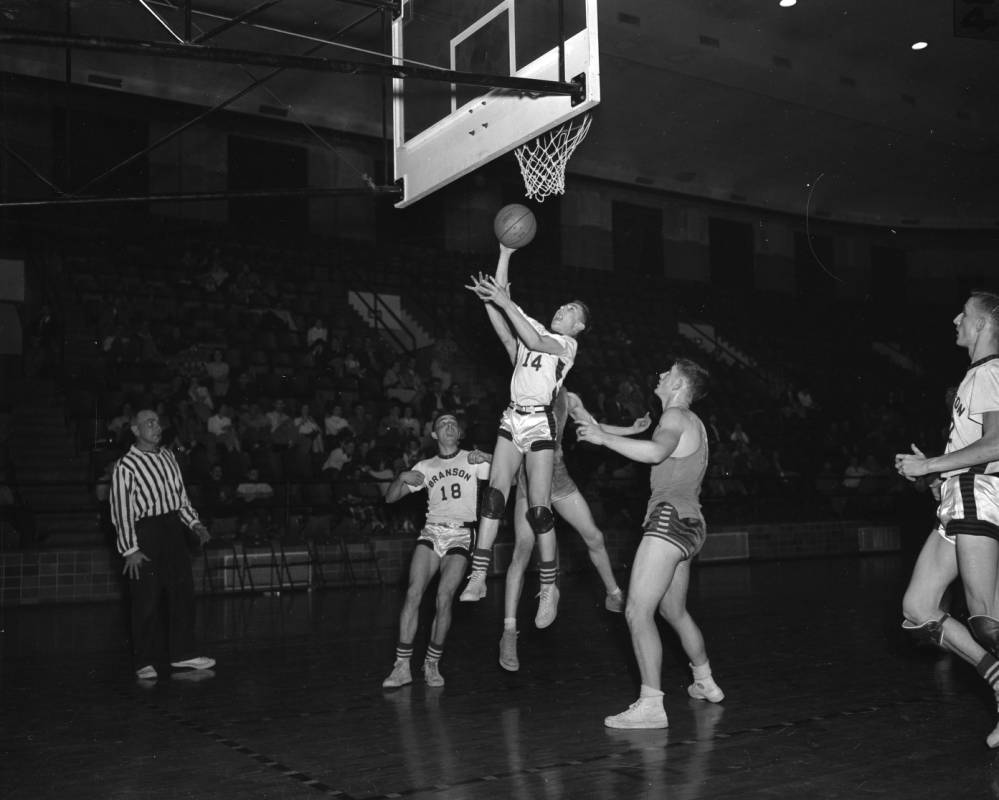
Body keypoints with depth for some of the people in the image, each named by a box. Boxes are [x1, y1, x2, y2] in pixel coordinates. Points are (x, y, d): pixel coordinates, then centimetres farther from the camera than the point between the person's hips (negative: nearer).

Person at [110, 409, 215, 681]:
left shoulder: (167, 456, 11)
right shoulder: (125, 467, -10)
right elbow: (121, 511, -11)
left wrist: (195, 523, 9)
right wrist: (130, 550, -15)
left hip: (174, 528, 7)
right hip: (145, 533, -7)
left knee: (183, 591, 8)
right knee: (146, 600, -2)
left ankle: (182, 653, 20)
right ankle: (146, 663, 10)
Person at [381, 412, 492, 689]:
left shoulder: (472, 460, 10)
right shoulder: (425, 467, 15)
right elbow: (390, 498, 12)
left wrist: (486, 460, -18)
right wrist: (402, 478, -7)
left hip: (461, 535, -2)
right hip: (431, 532, 2)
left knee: (444, 597, -17)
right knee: (413, 593, -16)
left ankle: (432, 664, -1)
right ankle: (402, 666, -12)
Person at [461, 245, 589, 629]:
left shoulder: (567, 345, 2)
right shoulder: (535, 326, 18)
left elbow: (534, 343, -18)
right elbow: (501, 297, 12)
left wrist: (505, 302, -18)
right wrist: (505, 253, 6)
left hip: (539, 423, -5)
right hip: (512, 419, 5)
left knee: (538, 510, -8)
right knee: (494, 494, -8)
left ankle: (549, 587, 3)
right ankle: (478, 576, -10)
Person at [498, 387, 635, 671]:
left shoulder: (569, 399, 8)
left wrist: (631, 429, 6)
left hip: (558, 473, 5)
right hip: (530, 474, -5)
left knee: (594, 537, 9)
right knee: (523, 549, -15)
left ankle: (614, 596, 35)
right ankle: (509, 632, -14)